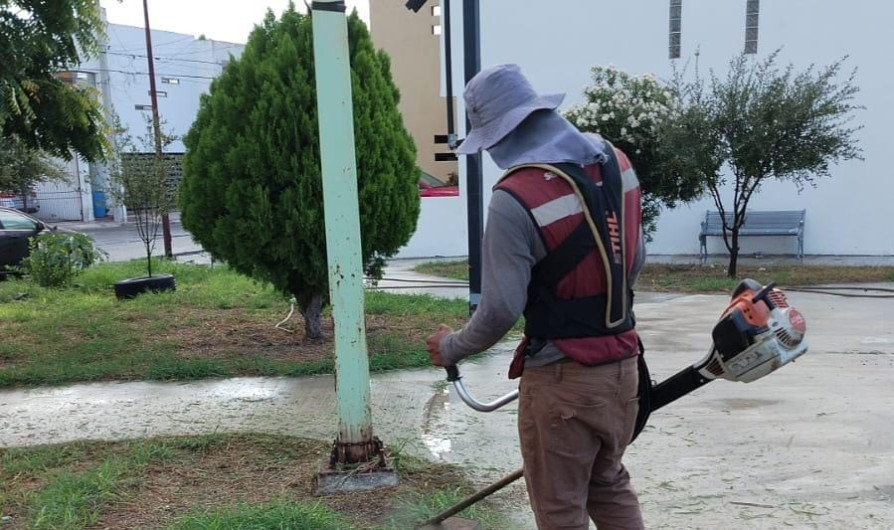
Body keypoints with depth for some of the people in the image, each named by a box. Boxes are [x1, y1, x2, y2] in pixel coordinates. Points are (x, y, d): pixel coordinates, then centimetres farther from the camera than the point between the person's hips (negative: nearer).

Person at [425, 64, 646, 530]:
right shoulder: (615, 161, 1)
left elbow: (501, 310, -19)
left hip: (562, 378, -7)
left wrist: (452, 347, 0)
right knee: (610, 487, 26)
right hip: (622, 364, 7)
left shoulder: (515, 197, -22)